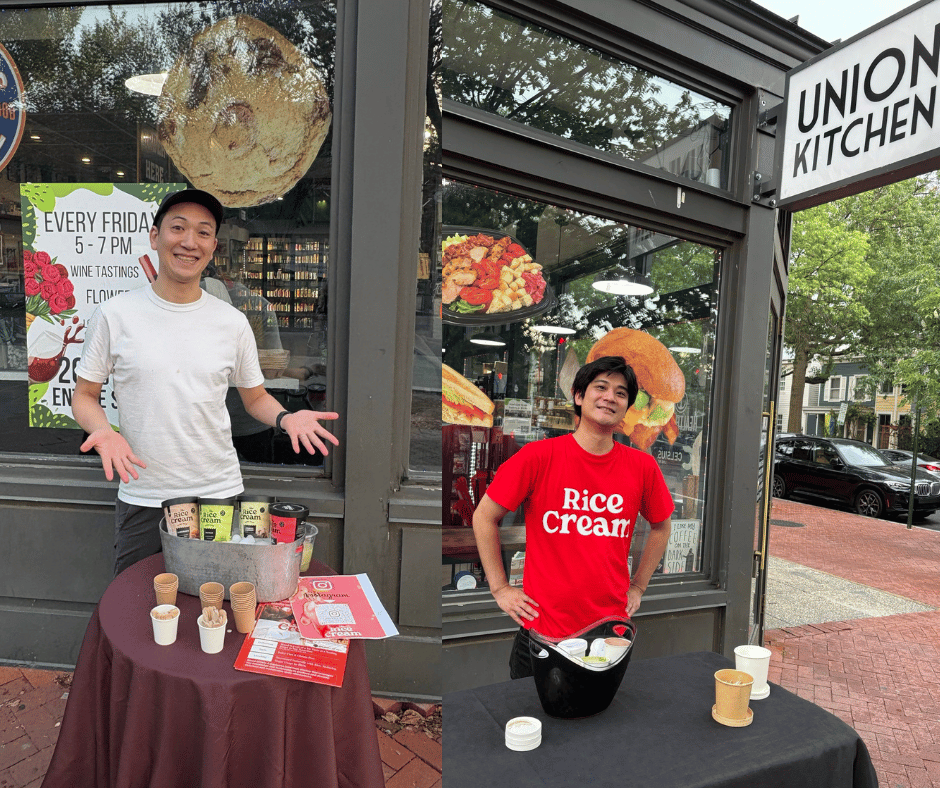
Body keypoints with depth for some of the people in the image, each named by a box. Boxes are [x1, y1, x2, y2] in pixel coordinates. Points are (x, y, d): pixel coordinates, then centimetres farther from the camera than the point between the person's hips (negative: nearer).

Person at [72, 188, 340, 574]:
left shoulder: (233, 322, 1)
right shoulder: (115, 314, -3)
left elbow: (255, 397, 10)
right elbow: (85, 395, 4)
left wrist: (286, 418, -10)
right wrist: (103, 431, -16)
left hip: (221, 496, 1)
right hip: (142, 500, 0)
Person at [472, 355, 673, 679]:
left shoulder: (642, 466, -3)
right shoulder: (538, 456, -13)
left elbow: (661, 525, 16)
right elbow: (484, 517, -4)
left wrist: (637, 587, 12)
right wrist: (500, 588, -3)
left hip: (612, 631, 3)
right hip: (543, 628, -2)